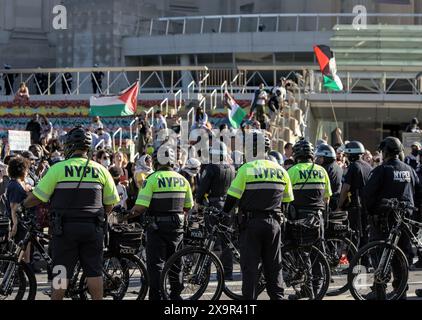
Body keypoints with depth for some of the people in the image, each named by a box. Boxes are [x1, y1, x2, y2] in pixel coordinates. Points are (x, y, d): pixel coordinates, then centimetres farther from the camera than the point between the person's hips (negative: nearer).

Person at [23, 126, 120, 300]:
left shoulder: (58, 168, -5)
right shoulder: (100, 170, 4)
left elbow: (37, 197, -3)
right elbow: (111, 202, 9)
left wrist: (23, 204, 16)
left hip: (65, 228, -2)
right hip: (93, 229, 2)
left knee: (61, 272, 4)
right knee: (94, 271, 7)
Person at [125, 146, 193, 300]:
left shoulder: (152, 179, -12)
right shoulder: (182, 179, 5)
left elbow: (141, 207, -17)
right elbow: (188, 206, 11)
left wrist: (129, 215, 1)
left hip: (157, 226, -5)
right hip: (177, 226, 5)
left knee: (156, 264, 0)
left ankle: (156, 296, -4)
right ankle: (176, 294, 24)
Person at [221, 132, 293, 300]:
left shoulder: (246, 169, -7)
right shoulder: (281, 171, 7)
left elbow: (232, 196, -8)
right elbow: (287, 200, 13)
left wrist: (224, 214, 5)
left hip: (251, 223, -4)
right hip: (273, 223, 4)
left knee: (250, 266, 1)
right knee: (274, 266, 11)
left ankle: (249, 297, 0)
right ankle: (277, 296, 10)